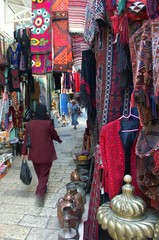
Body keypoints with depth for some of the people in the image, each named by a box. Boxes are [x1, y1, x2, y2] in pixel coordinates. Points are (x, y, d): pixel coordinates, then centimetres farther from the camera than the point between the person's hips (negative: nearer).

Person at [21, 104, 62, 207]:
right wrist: (59, 140, 21)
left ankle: (42, 188, 44)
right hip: (46, 154, -4)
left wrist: (24, 152, 10)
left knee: (39, 173, 23)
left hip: (34, 153, 4)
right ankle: (40, 194, -2)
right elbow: (54, 135, 0)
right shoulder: (48, 123, -15)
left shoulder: (29, 124, -4)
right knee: (44, 174, 7)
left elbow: (26, 139, 1)